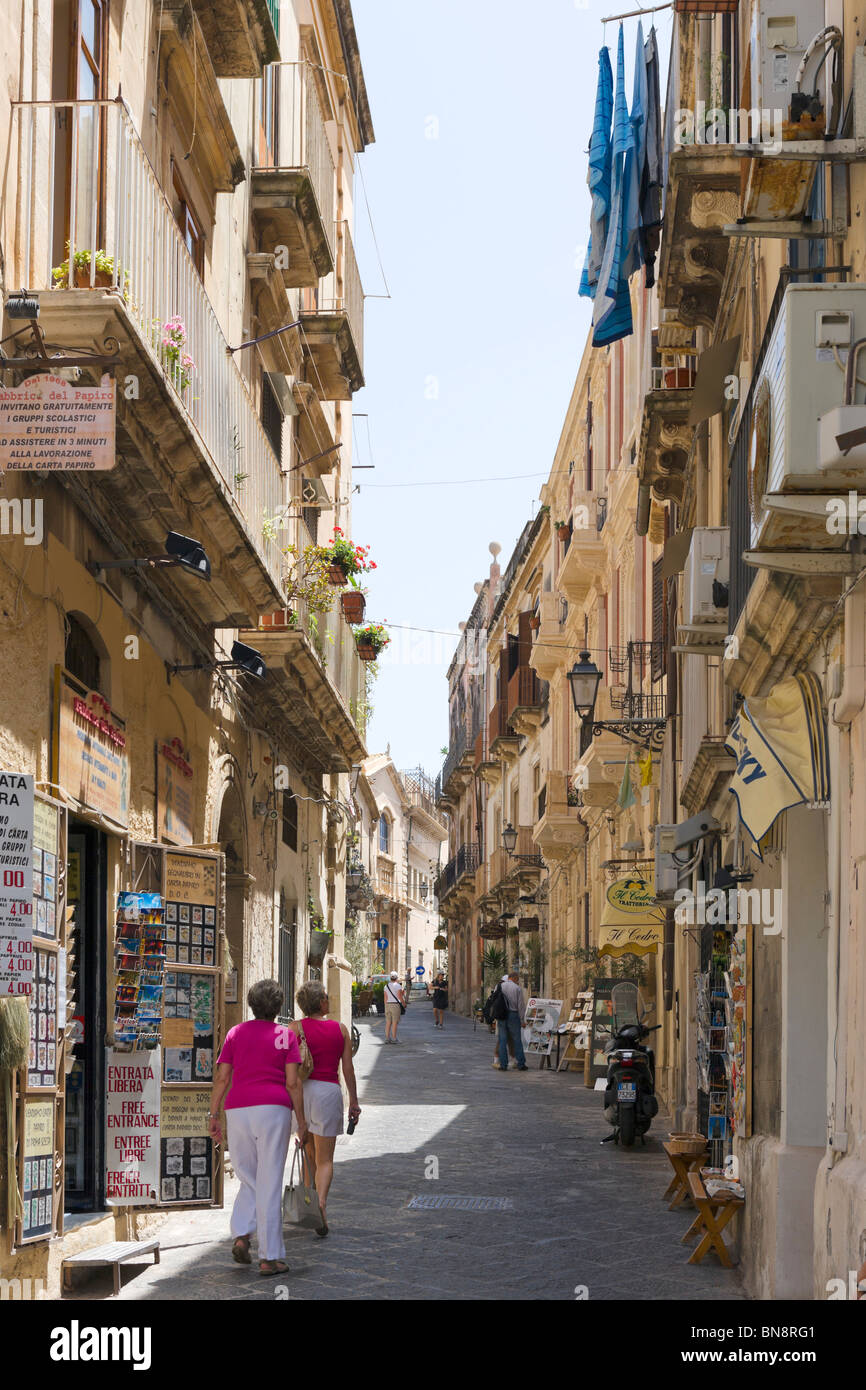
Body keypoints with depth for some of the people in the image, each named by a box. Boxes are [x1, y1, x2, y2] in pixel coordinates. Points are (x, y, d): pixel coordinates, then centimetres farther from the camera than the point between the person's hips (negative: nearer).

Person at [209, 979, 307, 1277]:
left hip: (238, 1110, 2)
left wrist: (214, 1115, 9)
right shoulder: (285, 1036, 5)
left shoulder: (235, 1033, 11)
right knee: (270, 1184, 0)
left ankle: (241, 1235, -5)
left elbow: (221, 1078, 5)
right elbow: (293, 1083, -1)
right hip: (274, 1108, -2)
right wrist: (301, 1121, 3)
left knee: (249, 1179, 17)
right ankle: (269, 1257, -1)